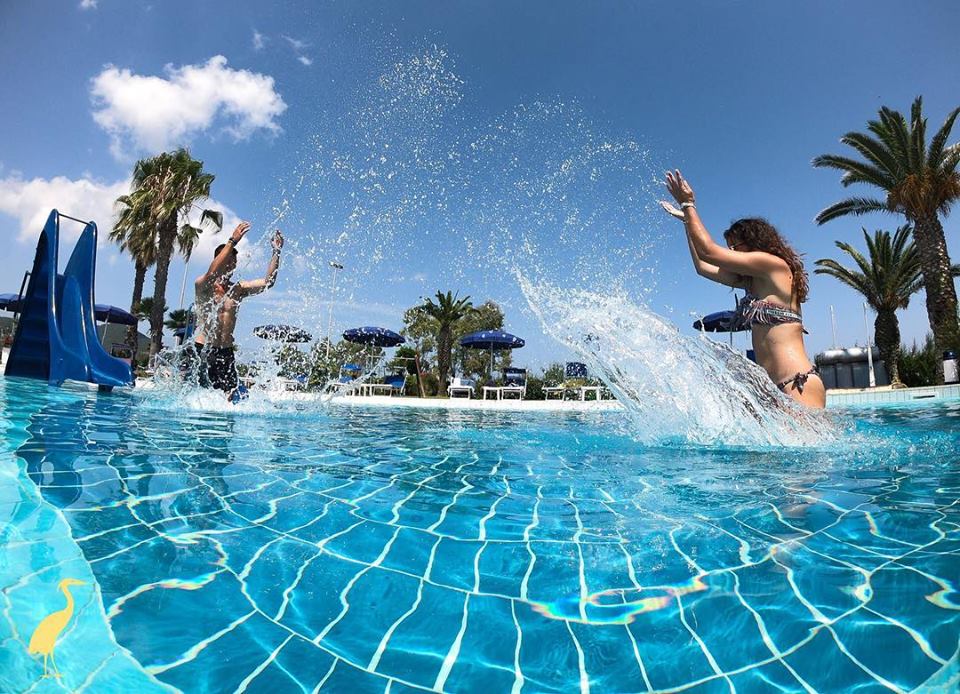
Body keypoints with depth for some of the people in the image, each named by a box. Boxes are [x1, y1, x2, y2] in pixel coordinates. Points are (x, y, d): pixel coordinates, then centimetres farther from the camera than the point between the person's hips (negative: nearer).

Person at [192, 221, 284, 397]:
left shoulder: (238, 289, 9)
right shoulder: (203, 285, -3)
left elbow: (268, 282, 1)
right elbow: (211, 273, -26)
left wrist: (276, 252, -9)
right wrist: (232, 241, -30)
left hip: (226, 351, 4)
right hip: (202, 349, -3)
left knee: (231, 394, -2)